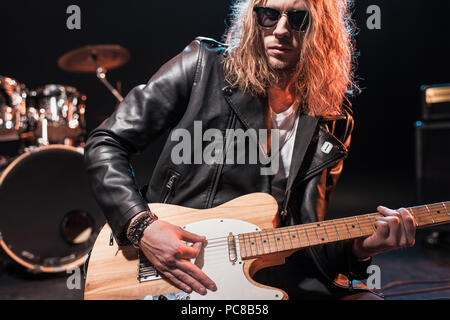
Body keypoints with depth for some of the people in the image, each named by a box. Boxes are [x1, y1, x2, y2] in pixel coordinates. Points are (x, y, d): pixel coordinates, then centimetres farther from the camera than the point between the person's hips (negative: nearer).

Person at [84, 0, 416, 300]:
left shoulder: (332, 123, 6)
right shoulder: (202, 67, -3)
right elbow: (106, 144, -2)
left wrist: (358, 248, -11)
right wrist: (142, 226, -15)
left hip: (268, 274, 4)